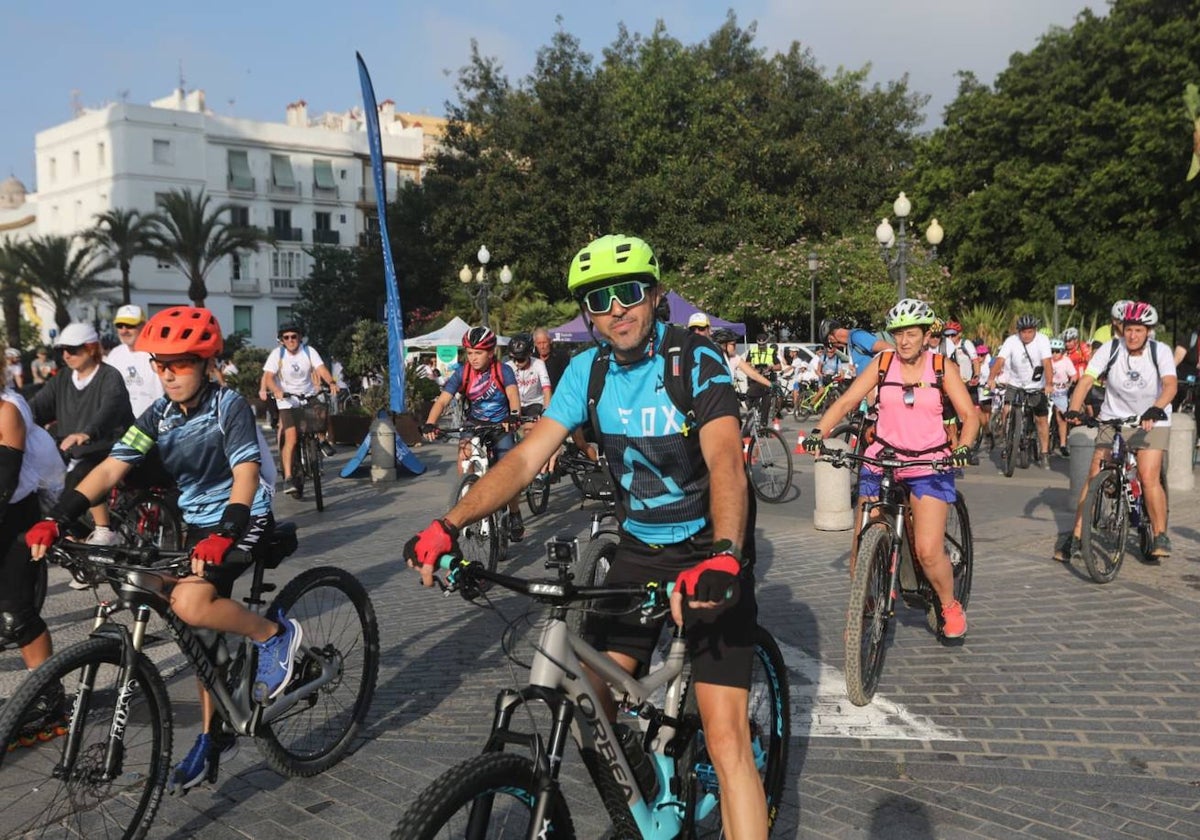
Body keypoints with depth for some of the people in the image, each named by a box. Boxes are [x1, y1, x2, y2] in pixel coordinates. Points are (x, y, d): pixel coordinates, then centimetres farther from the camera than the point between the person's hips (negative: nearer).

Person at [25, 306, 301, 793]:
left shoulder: (229, 406, -16)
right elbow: (110, 468, -8)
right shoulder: (159, 415, -1)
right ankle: (212, 736, 25)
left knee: (190, 603, -29)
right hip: (199, 525, 7)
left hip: (245, 521, -6)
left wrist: (223, 534, -41)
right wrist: (56, 520, -19)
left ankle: (275, 635, -6)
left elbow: (246, 473, -27)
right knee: (205, 637, 11)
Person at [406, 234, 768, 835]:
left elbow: (725, 461, -31)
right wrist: (449, 525, -23)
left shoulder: (696, 361, -16)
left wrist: (722, 557, -49)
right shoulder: (588, 370, -2)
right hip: (638, 549, 5)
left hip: (709, 555, -4)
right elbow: (527, 455, -10)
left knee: (725, 738, -14)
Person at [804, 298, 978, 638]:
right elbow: (846, 402, -3)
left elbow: (970, 415, -1)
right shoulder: (882, 364, 2)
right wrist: (818, 432, -19)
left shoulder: (943, 369, 1)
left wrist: (963, 447, -20)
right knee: (862, 547, -4)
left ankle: (950, 607, 16)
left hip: (929, 466, -1)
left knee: (928, 551, -13)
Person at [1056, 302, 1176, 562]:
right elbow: (1086, 380, -21)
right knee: (1095, 475, -6)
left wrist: (1156, 409, -47)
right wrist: (1073, 409, -38)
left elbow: (1170, 385, -28)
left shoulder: (1160, 351, -13)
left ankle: (1160, 537, 1)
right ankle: (1075, 536, 0)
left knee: (1149, 477, -16)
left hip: (1151, 421, -1)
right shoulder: (1110, 350, -11)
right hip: (1113, 420, 1)